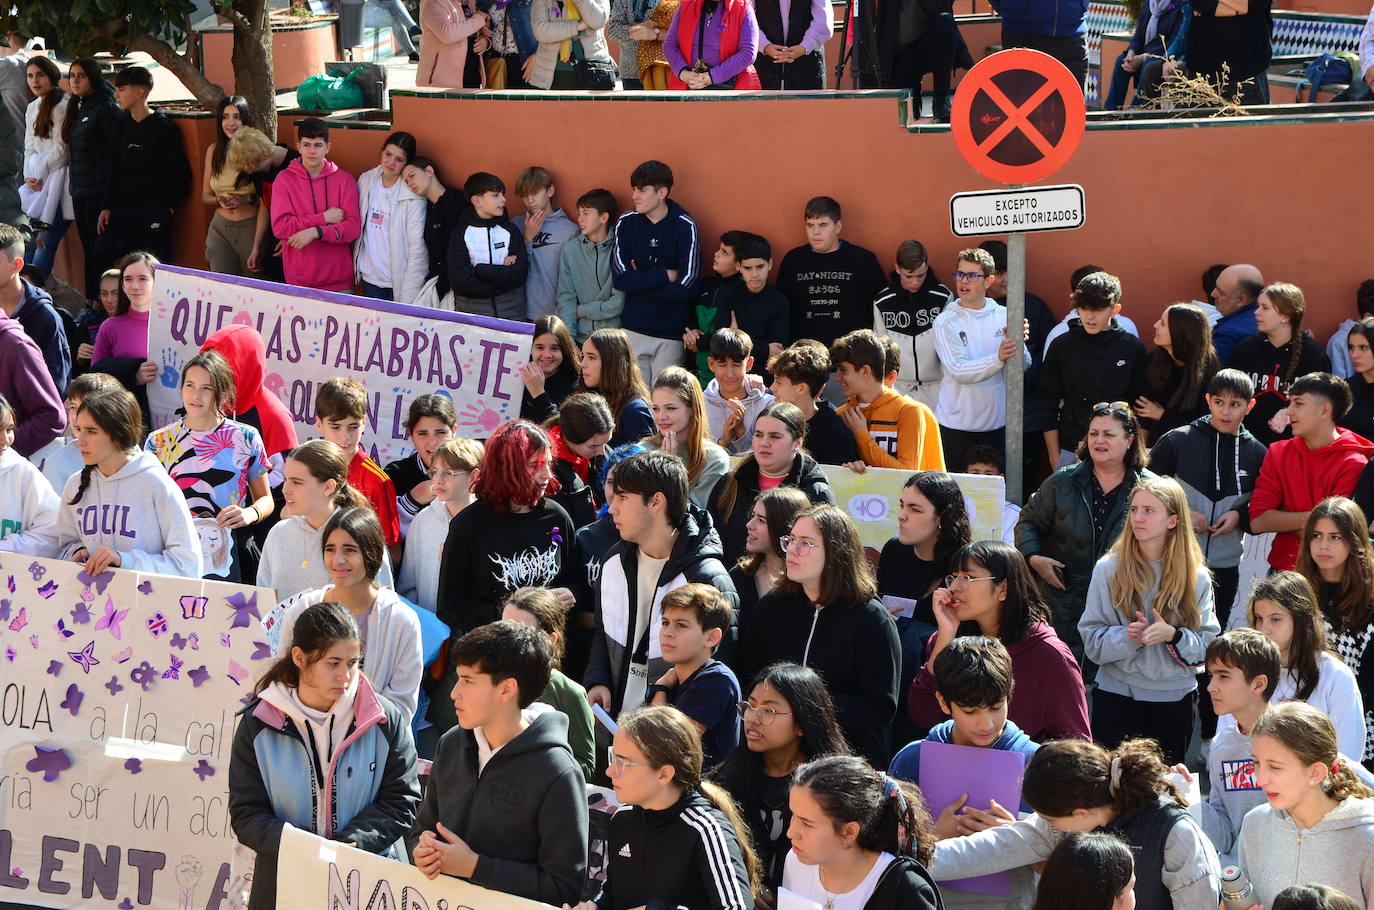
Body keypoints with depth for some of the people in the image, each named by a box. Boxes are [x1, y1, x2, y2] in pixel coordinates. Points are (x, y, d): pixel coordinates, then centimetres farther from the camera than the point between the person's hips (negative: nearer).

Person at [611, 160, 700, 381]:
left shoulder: (685, 227, -8)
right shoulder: (626, 223, 0)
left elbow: (687, 287, -14)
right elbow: (620, 278, -8)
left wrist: (640, 281, -8)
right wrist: (666, 275, -11)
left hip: (671, 334, -2)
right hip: (633, 330, 2)